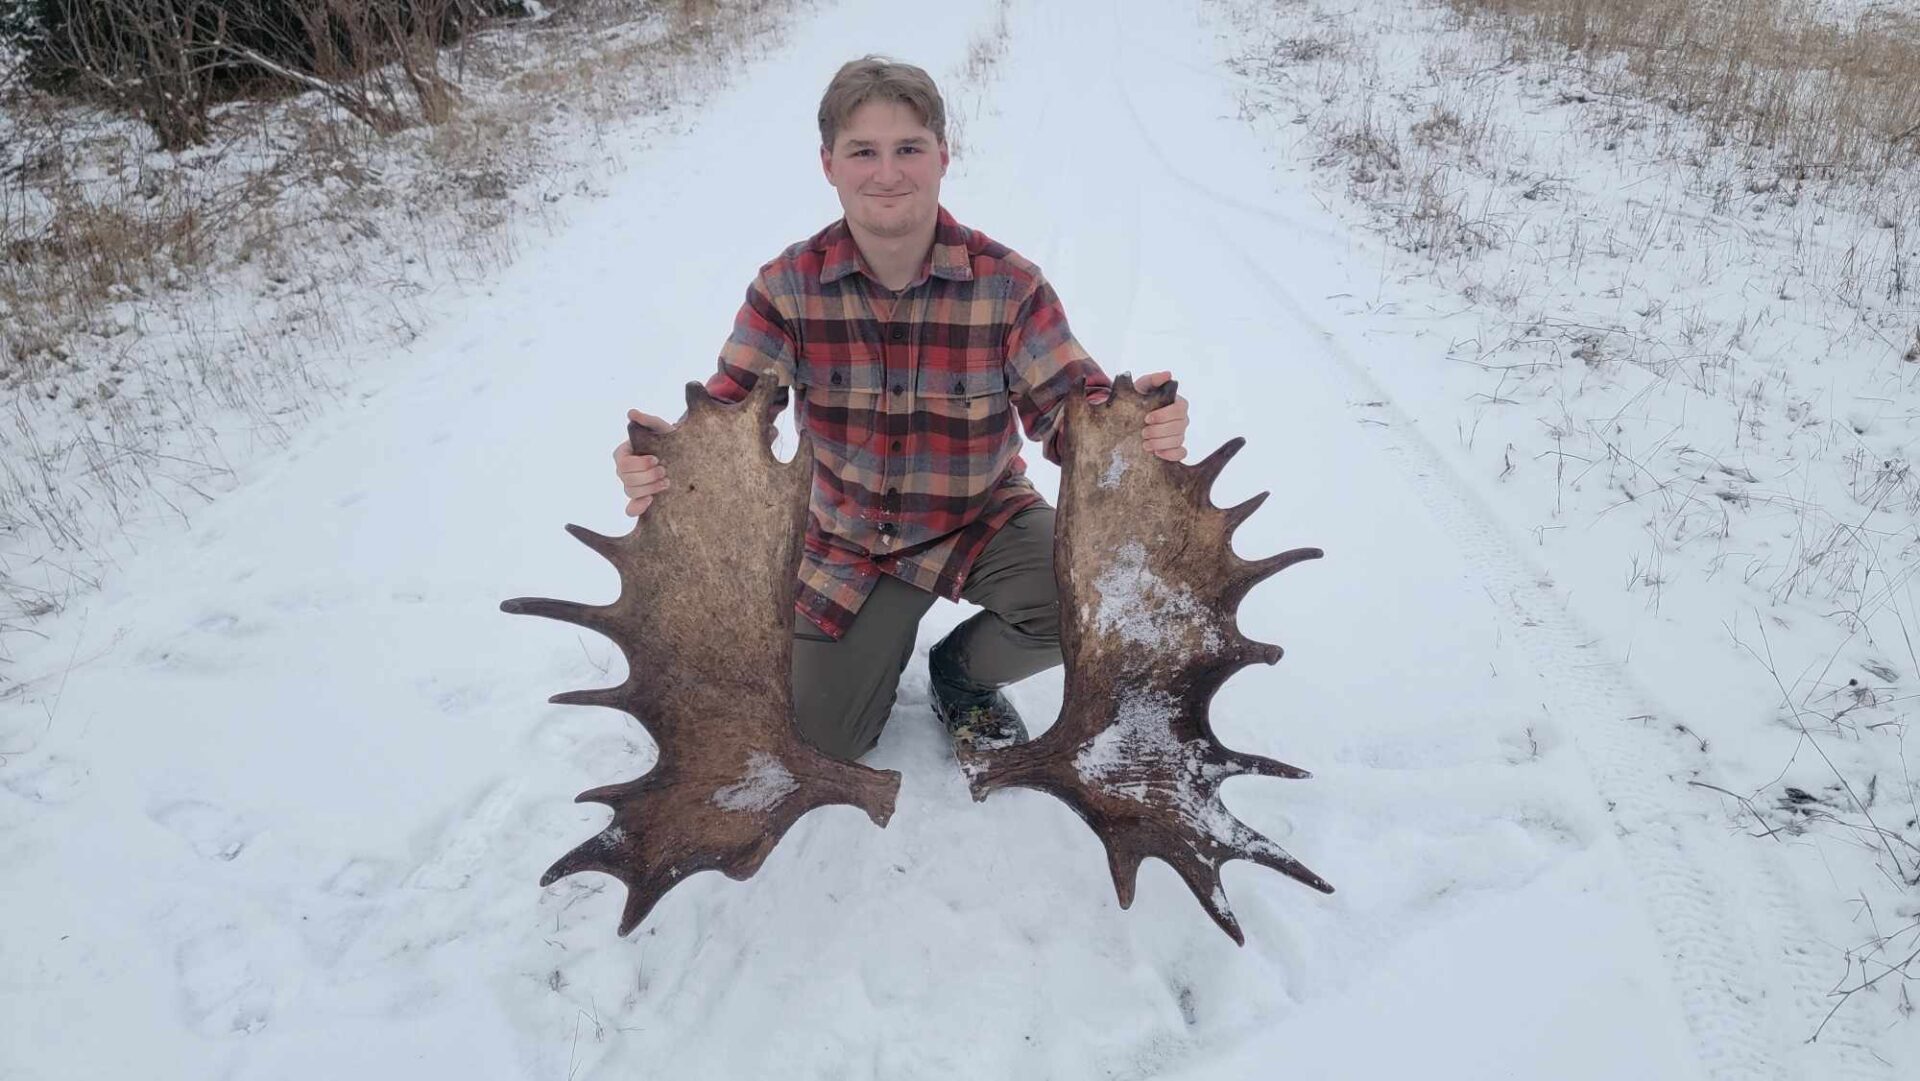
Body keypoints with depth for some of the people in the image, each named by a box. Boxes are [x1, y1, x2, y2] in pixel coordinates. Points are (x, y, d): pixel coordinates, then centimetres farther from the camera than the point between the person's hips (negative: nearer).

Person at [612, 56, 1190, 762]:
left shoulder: (1008, 283, -18)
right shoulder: (789, 287, -14)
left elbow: (1069, 407, -21)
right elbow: (727, 411, -17)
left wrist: (1133, 425, -46)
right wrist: (668, 463, -41)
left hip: (983, 520, -1)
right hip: (848, 542, 1)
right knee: (819, 737, 1)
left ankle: (963, 674, 6)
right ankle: (885, 635, 36)